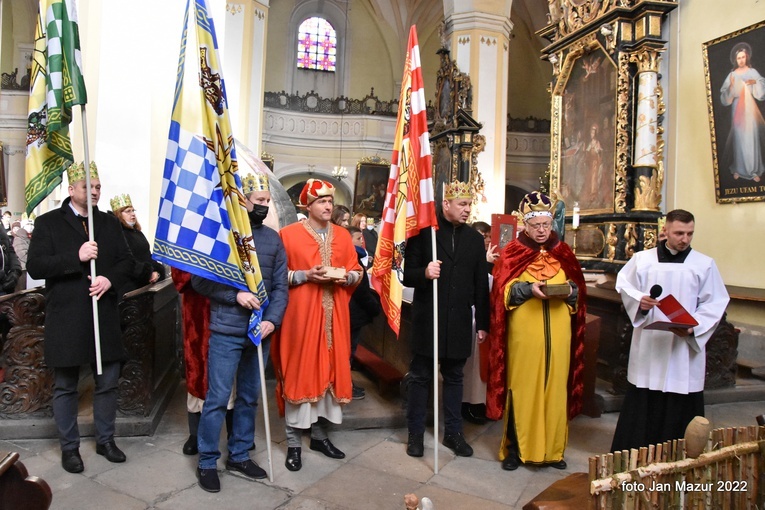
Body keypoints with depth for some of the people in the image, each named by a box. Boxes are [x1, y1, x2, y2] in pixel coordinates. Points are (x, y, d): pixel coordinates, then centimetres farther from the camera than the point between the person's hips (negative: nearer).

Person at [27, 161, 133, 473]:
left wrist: (110, 279, -12)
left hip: (104, 317, 3)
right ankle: (69, 447, 25)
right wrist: (76, 257, -21)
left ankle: (105, 440, 27)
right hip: (65, 320, -3)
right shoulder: (48, 223, -1)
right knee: (65, 387, 9)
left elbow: (126, 261, 8)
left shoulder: (109, 223, 10)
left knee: (108, 383, 11)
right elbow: (35, 266, -9)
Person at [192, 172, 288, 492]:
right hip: (226, 331, -4)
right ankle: (207, 462, 18)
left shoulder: (274, 239, 9)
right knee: (217, 398, 1)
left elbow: (280, 286, 7)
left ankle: (239, 456, 29)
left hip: (260, 332, 4)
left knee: (250, 397, 14)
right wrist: (235, 295, -16)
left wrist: (272, 320, -8)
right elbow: (199, 280, -4)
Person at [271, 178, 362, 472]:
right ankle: (293, 442, 11)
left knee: (330, 369, 9)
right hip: (301, 314, -4)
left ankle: (319, 434, 25)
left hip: (334, 316, 4)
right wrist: (306, 275, -17)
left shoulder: (343, 235, 10)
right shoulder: (289, 234, -2)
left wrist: (345, 277, -10)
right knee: (299, 372, -1)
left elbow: (357, 271, 11)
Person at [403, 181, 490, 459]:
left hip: (459, 321, 3)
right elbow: (407, 275, -3)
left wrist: (483, 322, 8)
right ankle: (415, 433, 22)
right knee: (420, 377, 8)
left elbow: (481, 284, 10)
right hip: (427, 319, -3)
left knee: (454, 377, 14)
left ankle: (453, 432, 28)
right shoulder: (423, 232, -3)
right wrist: (424, 273, -25)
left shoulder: (475, 238, 9)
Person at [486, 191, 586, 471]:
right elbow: (503, 290, -5)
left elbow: (578, 289, 11)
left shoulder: (563, 252, 10)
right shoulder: (512, 252, 0)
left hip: (557, 333, 3)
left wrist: (569, 290, -10)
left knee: (555, 386, 7)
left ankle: (552, 448, 21)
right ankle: (515, 447, 12)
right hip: (524, 333, -3)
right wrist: (529, 289, -20)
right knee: (522, 386, 1)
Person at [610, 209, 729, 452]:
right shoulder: (642, 259, 5)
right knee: (641, 409, 5)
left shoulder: (705, 265, 2)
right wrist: (639, 300, -11)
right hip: (647, 348, 1)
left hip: (685, 351, 0)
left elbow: (714, 304, 1)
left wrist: (693, 328, -13)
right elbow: (624, 286, 10)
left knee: (680, 411, 2)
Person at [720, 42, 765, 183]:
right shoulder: (731, 75, 2)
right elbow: (724, 98, -3)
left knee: (752, 139, 0)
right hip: (737, 111, 0)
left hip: (750, 110, 0)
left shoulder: (753, 72, 3)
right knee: (739, 139, 2)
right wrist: (731, 87, -20)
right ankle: (738, 169, 13)